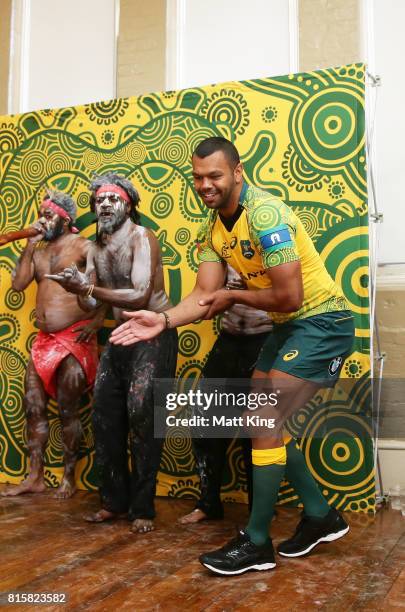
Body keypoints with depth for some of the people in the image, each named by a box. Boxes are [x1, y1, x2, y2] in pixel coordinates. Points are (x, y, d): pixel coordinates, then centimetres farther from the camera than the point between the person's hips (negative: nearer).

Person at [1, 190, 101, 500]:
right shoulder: (39, 250, 17)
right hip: (44, 340, 7)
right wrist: (30, 244, 2)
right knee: (34, 406, 7)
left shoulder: (83, 246, -4)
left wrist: (97, 320, -21)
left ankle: (69, 478, 12)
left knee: (67, 409, -2)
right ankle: (35, 477, 17)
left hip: (75, 339, -7)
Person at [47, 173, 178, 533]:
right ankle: (115, 501, 21)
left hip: (154, 335, -8)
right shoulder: (95, 248, 8)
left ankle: (142, 508, 0)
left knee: (141, 414, -14)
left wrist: (90, 288, -29)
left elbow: (140, 296, -25)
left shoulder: (141, 237, -14)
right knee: (105, 416, 8)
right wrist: (80, 291, -18)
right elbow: (91, 306, 5)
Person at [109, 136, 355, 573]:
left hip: (322, 323, -9)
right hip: (287, 328, 9)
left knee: (266, 422, -13)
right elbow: (204, 296, -5)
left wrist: (232, 297, -12)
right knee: (262, 422, 11)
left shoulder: (264, 215, -23)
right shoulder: (213, 230, 3)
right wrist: (163, 320, -23)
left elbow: (289, 296, -26)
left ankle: (257, 543, 1)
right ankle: (320, 516, 26)